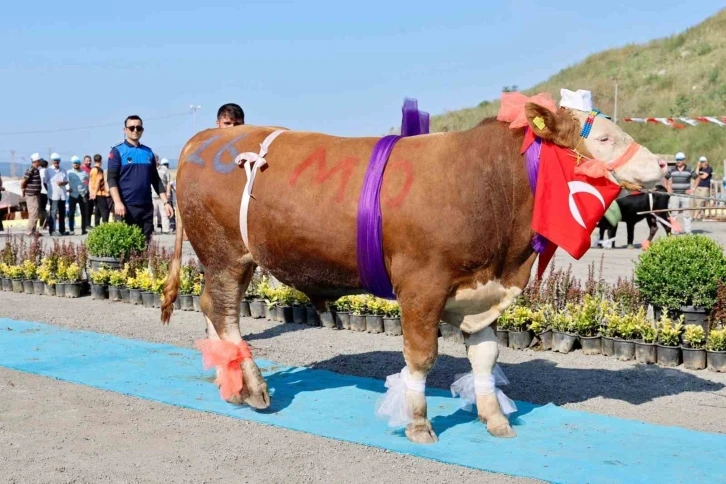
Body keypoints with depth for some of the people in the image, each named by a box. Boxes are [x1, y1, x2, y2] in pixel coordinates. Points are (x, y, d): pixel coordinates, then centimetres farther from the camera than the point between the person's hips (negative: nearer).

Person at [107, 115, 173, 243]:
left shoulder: (148, 152, 14)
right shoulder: (118, 151, 1)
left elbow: (155, 180, 18)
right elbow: (112, 179, -7)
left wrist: (166, 202, 9)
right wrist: (117, 202, -20)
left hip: (146, 206, 5)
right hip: (125, 206, -4)